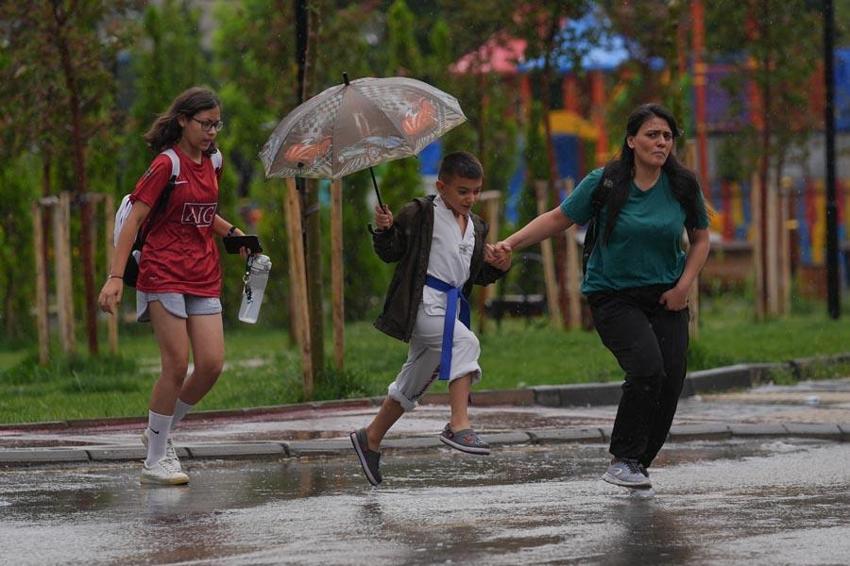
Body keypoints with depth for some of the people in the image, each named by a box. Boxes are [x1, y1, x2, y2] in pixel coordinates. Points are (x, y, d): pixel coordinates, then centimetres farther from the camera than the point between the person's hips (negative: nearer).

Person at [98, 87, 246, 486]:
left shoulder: (212, 163, 12)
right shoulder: (166, 165, -8)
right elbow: (134, 220, -11)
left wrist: (232, 232, 10)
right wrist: (115, 276, -18)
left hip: (204, 278, 6)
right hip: (164, 274, -6)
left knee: (212, 364, -4)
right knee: (177, 364, -10)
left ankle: (161, 432, 17)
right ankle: (156, 460, 1)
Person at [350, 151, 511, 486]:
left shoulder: (476, 227, 16)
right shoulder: (421, 214, -5)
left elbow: (477, 275, 21)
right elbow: (391, 252, -4)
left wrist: (497, 266, 1)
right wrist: (384, 230, -24)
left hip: (451, 306, 8)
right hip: (421, 304, -8)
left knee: (413, 382, 15)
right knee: (465, 342, -29)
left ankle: (370, 438, 30)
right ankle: (459, 425, -35)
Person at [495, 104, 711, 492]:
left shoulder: (682, 186, -1)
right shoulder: (605, 183, -9)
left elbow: (700, 239, 12)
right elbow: (558, 219, 1)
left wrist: (684, 286, -1)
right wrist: (511, 244, -8)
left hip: (665, 298, 4)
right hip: (612, 296, -4)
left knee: (671, 381, -7)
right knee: (647, 368, -24)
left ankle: (640, 463, 12)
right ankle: (622, 460, -11)